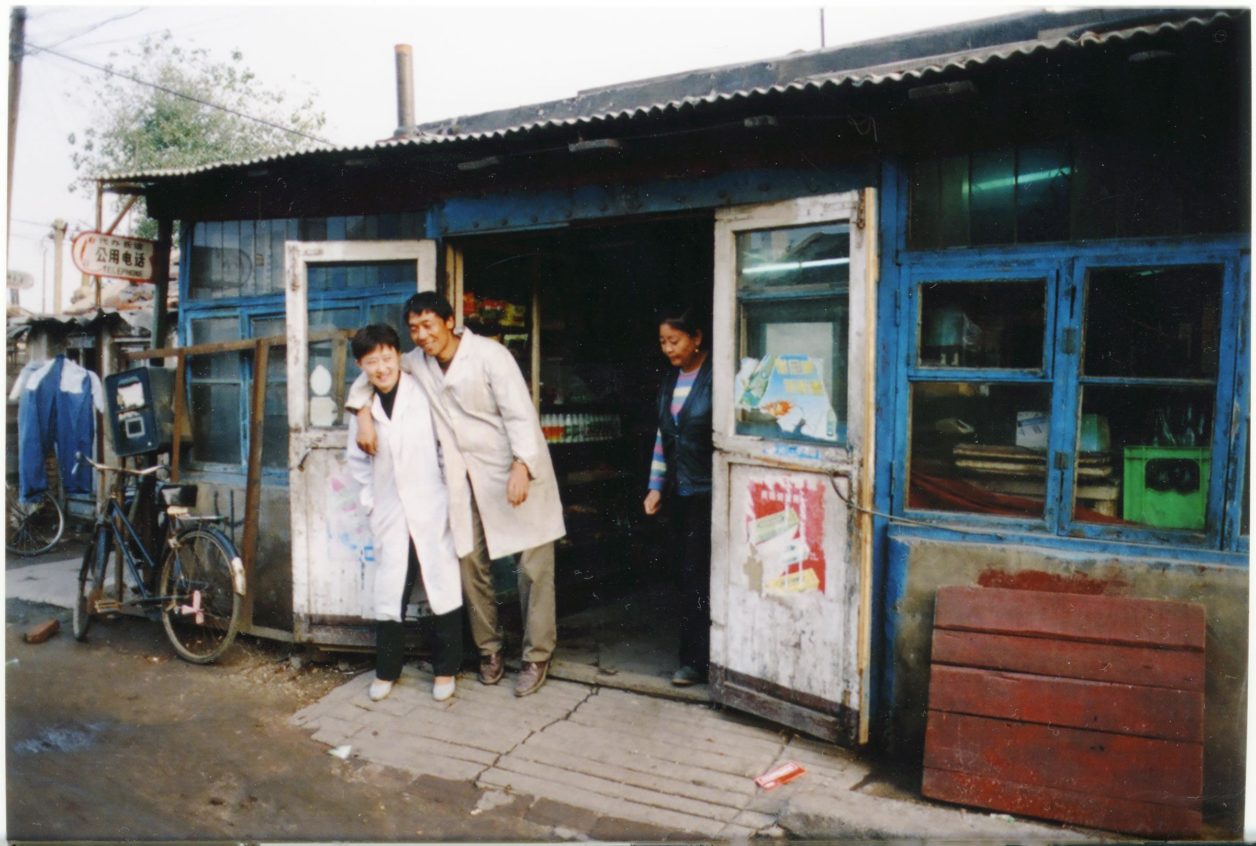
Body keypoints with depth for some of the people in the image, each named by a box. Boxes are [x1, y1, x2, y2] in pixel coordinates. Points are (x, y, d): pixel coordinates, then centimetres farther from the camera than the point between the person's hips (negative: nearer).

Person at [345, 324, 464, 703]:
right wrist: (370, 500, 10)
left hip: (432, 512, -3)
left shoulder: (423, 393, -7)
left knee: (443, 589, 4)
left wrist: (453, 492, -6)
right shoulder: (363, 408, 5)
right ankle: (386, 670, 27)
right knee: (389, 594, 8)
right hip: (390, 516, 3)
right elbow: (357, 459, 17)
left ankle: (445, 669, 21)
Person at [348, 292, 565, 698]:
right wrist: (362, 413, -1)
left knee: (534, 565, -2)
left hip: (517, 473, -5)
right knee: (471, 563, 8)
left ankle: (536, 657, 10)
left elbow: (520, 413, -17)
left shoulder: (489, 355, -13)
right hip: (467, 479, 6)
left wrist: (521, 466, -27)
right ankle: (488, 649, 25)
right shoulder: (417, 363, 5)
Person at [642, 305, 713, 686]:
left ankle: (695, 659, 7)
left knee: (696, 573, -4)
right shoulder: (669, 380, 12)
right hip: (680, 491, 7)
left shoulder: (715, 377, -11)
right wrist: (655, 486, 13)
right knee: (687, 572, 10)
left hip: (707, 491, -7)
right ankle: (696, 652, 21)